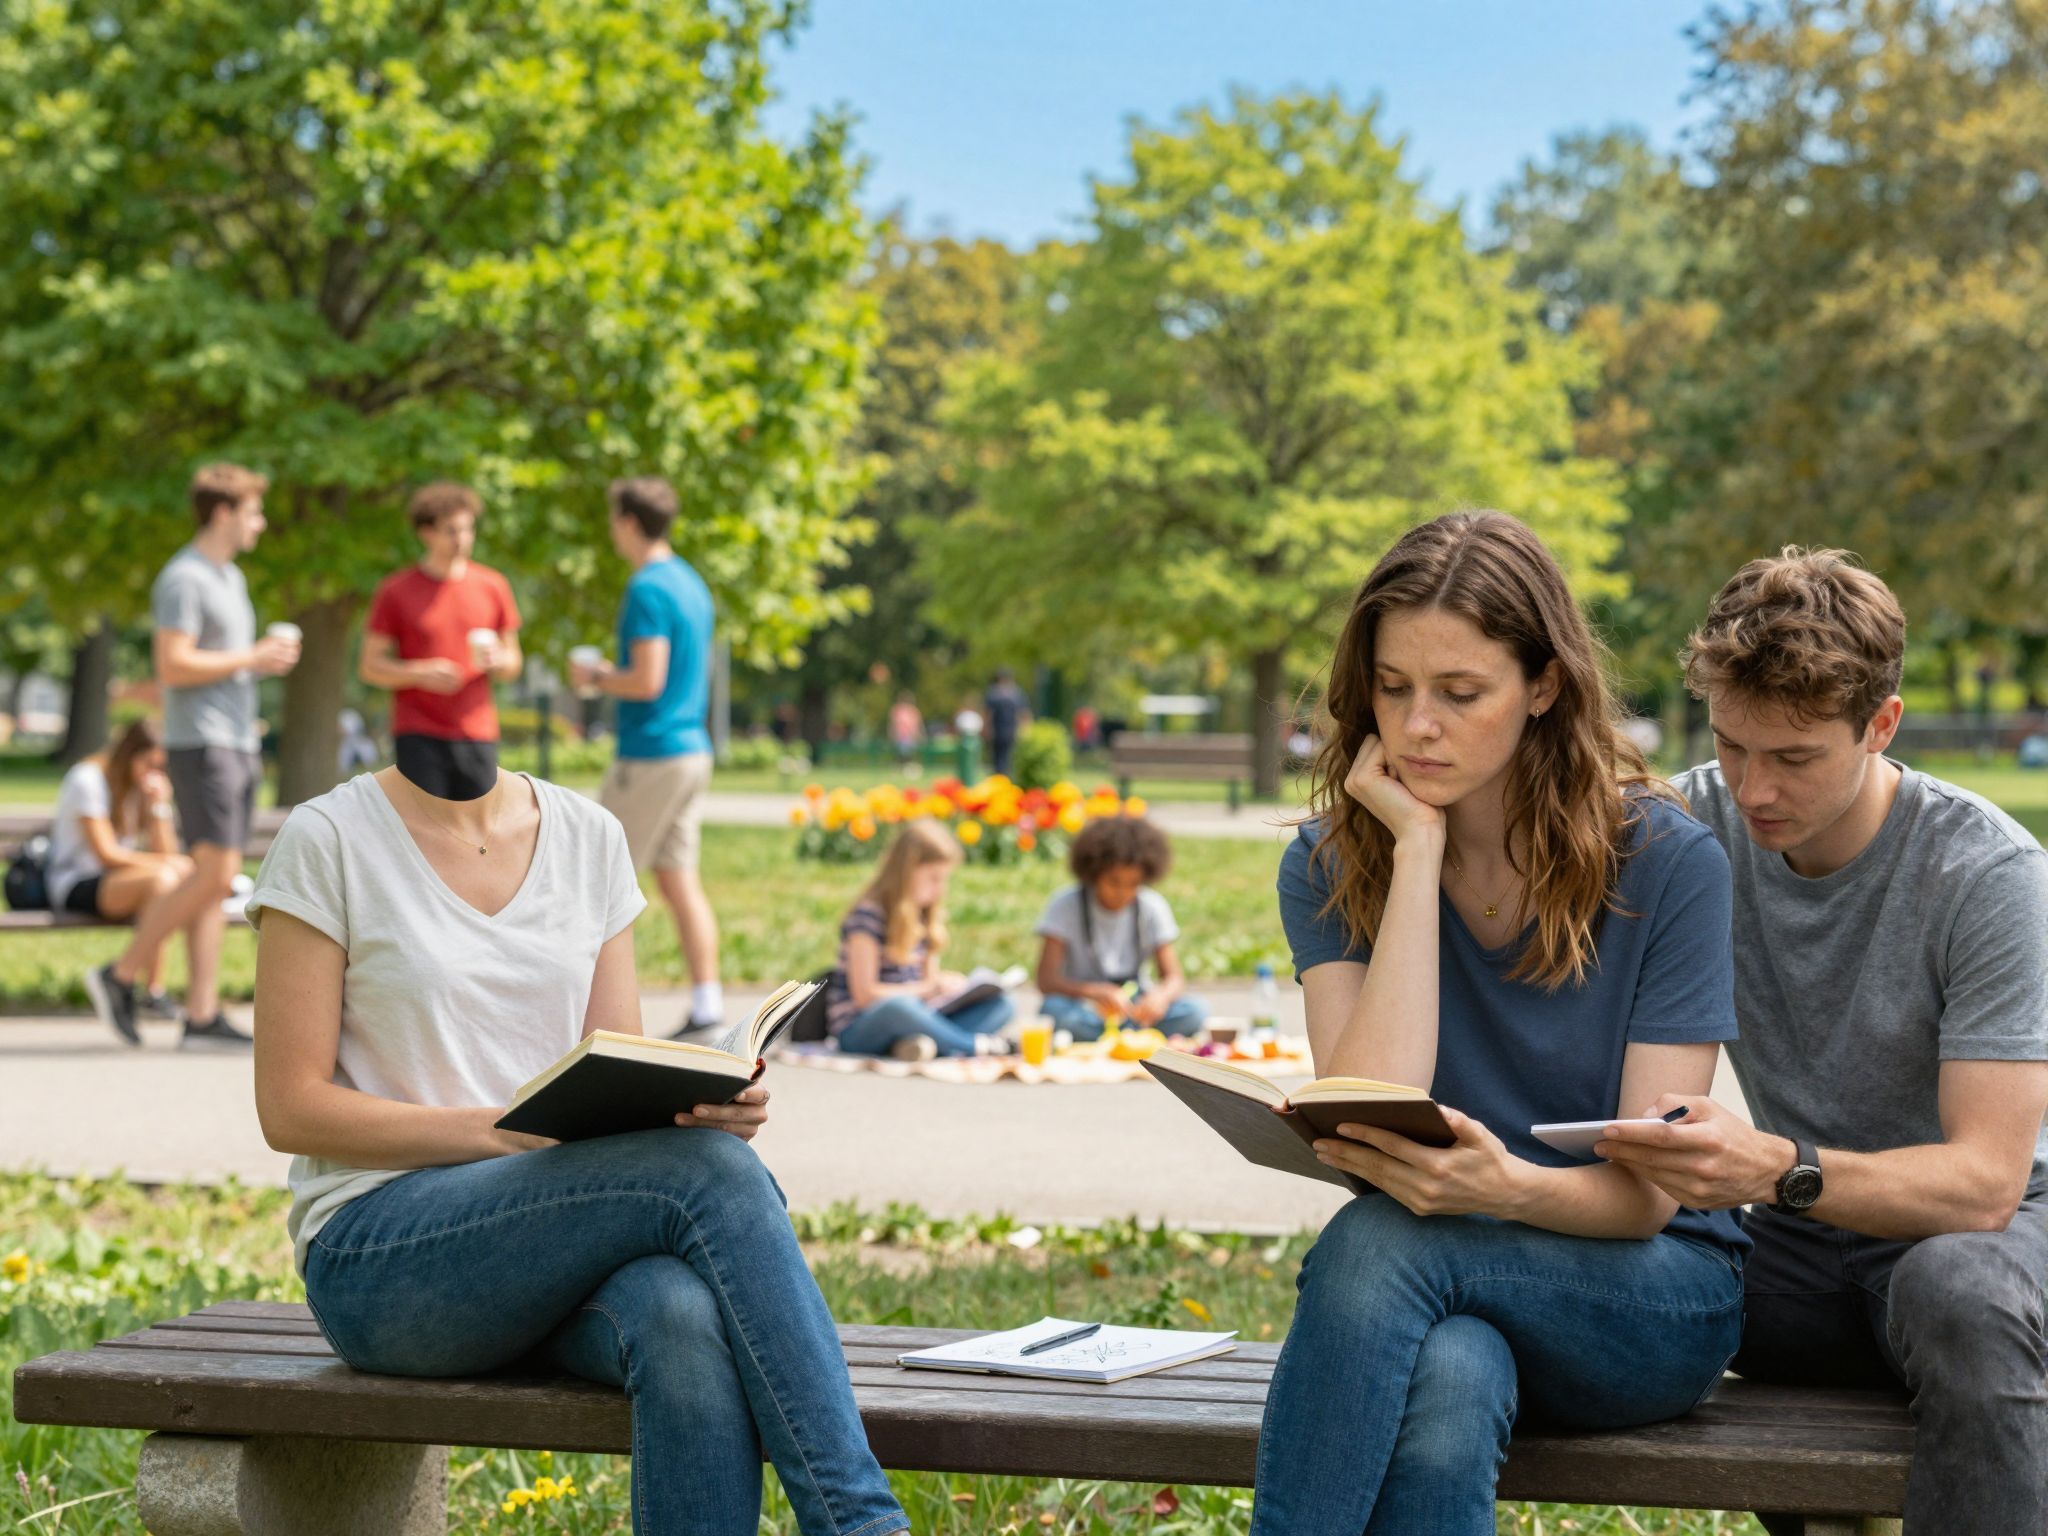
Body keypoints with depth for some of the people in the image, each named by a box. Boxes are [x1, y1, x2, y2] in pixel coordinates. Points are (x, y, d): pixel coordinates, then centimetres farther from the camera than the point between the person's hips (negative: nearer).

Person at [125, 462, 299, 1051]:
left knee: (218, 880, 4)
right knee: (214, 874, -14)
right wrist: (253, 659, -13)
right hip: (201, 744, -9)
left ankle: (202, 1015, 3)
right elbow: (172, 666, -19)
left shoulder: (231, 578, 19)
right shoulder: (183, 579, -11)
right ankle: (124, 975, -2)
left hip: (238, 743, 9)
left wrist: (273, 653, 8)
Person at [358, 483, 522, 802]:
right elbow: (370, 667, 2)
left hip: (477, 737, 3)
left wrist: (497, 660, -8)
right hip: (418, 737, -3)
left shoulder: (493, 587, 10)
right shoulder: (396, 590, 2)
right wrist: (421, 673, -15)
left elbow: (513, 667, 16)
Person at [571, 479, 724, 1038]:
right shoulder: (691, 583, 15)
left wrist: (595, 678, -5)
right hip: (692, 748, 9)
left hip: (651, 755, -9)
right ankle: (707, 1003, 3)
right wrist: (612, 674, 20)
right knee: (680, 879, 7)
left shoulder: (648, 589, -15)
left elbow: (647, 681, -21)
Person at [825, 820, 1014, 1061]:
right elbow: (864, 994, -16)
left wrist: (945, 983, -5)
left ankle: (912, 1044, -33)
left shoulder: (925, 917, 13)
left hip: (911, 1022, 8)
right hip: (858, 1030, -8)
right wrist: (929, 988, -15)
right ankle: (974, 1046, -29)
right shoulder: (868, 916, -11)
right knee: (898, 1006, -43)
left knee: (1002, 1005, -10)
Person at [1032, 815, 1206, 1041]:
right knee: (1055, 1009, -37)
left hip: (1134, 1011, 3)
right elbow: (1046, 981, -16)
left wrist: (1162, 995, -29)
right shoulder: (1065, 906, -8)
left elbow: (1174, 979, -3)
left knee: (1196, 1011, -24)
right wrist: (1095, 993, -35)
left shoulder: (1151, 908, 0)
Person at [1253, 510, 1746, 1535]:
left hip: (1651, 1298, -1)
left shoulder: (1667, 863, -8)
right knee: (1445, 1389, -38)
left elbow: (1647, 1190, -11)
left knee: (1381, 1243, -33)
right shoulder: (1331, 864, -2)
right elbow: (1365, 1122, -18)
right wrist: (1418, 847, -17)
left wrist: (1510, 1187, -35)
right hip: (1440, 1303, 1)